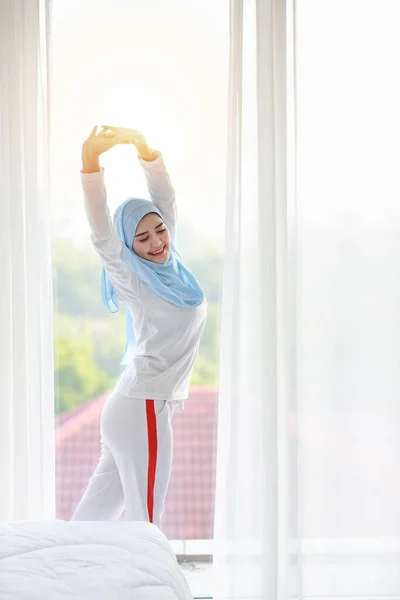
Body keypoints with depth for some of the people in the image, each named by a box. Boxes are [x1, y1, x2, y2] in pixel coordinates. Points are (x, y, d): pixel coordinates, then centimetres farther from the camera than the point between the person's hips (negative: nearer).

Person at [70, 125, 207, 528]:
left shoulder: (168, 264, 9)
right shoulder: (132, 278, -9)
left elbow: (165, 200, 8)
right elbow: (101, 232, -24)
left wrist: (144, 147, -6)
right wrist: (91, 161, -36)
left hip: (131, 408, 8)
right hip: (141, 408, -8)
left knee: (98, 510, 12)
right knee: (144, 521, -2)